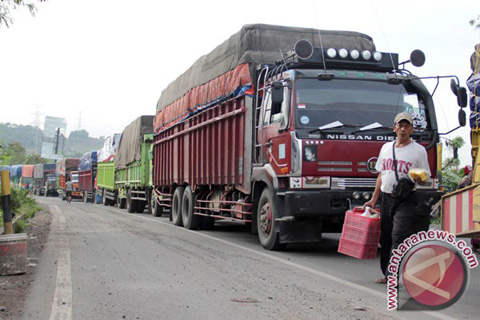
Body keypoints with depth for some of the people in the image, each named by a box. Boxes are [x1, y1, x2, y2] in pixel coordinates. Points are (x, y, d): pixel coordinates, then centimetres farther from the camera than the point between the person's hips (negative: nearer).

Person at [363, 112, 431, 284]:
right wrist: (373, 199, 17)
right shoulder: (386, 147, 14)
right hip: (386, 198, 5)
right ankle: (387, 274, 19)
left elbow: (425, 177, 1)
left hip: (406, 200, -5)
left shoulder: (418, 150, -1)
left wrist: (419, 179, -23)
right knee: (385, 238, 8)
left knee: (398, 237, -16)